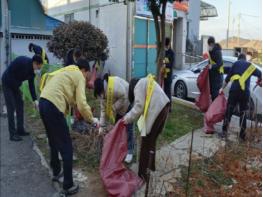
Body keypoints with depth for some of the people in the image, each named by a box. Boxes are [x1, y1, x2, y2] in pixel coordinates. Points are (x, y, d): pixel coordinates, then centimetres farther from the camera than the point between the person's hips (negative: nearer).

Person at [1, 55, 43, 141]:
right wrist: (17, 90, -17)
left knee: (20, 106, 9)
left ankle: (20, 130, 18)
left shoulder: (32, 69, -3)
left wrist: (35, 100, -4)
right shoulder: (23, 61, -27)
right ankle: (12, 134, -5)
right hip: (7, 83, -8)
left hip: (15, 86, 8)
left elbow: (31, 85, 2)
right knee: (11, 108, -10)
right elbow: (10, 73, -26)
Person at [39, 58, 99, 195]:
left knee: (54, 142, 26)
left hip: (43, 103, 9)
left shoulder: (66, 72, 27)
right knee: (66, 147, 2)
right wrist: (91, 119, 4)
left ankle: (56, 172, 44)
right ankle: (68, 186, 11)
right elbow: (81, 103, -8)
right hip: (53, 107, -9)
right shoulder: (79, 76, 1)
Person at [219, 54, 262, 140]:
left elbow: (228, 77, 16)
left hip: (234, 89, -1)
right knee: (243, 113, 12)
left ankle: (224, 132, 6)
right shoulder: (250, 65, 20)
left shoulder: (236, 63, 17)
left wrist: (222, 88, 24)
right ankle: (242, 135, 13)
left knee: (229, 111, 7)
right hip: (245, 91, 1)